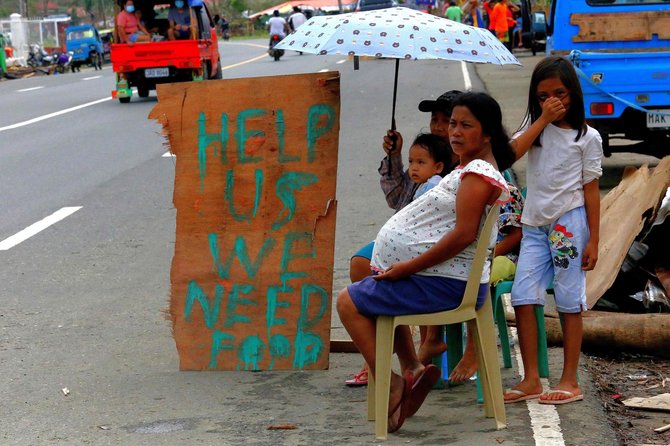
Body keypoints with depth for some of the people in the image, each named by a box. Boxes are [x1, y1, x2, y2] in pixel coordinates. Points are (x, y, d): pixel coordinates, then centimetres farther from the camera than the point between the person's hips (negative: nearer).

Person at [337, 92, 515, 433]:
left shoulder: (479, 173, -18)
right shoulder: (470, 168, 15)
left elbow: (464, 234, -28)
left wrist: (407, 267, -24)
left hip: (445, 284, -11)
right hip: (446, 277, 11)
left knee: (349, 303, -5)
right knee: (379, 294, 32)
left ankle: (390, 385, -7)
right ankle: (413, 369, 15)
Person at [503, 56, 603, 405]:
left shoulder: (587, 137, 1)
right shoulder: (535, 127, 12)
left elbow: (591, 191, -1)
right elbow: (512, 152, -8)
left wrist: (593, 240, -6)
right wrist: (543, 119, -10)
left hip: (569, 222, -4)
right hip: (535, 225, 4)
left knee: (569, 302, 0)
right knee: (522, 298, -5)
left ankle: (570, 381, 5)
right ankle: (531, 380, 0)